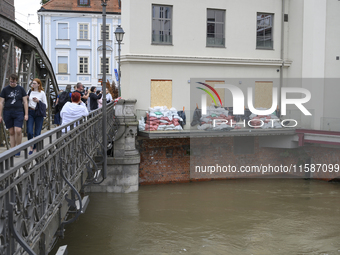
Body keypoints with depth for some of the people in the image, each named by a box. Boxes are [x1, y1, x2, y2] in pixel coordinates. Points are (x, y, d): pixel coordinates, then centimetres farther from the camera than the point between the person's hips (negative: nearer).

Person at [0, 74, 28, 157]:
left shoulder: (21, 89, 5)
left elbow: (25, 102, 5)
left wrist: (26, 114, -2)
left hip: (19, 112, -1)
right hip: (7, 113, 1)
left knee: (18, 131, -15)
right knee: (11, 132, 5)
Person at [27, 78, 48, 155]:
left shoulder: (42, 93, 0)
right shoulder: (30, 92, 8)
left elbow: (46, 105, 1)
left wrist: (38, 101, -13)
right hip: (30, 112, 2)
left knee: (37, 133, 1)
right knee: (29, 132, -8)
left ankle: (35, 148, 16)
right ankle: (31, 148, 7)